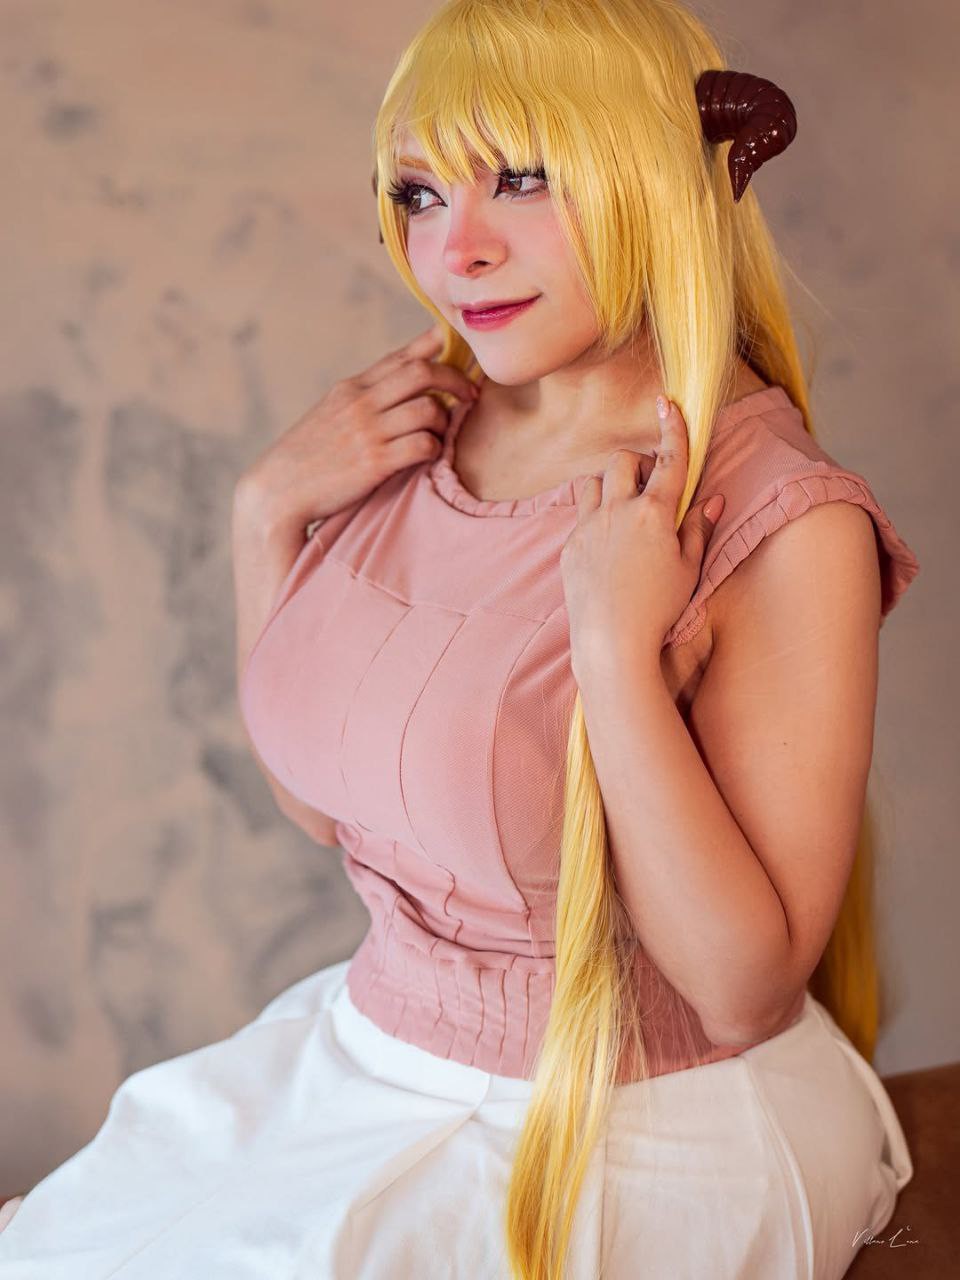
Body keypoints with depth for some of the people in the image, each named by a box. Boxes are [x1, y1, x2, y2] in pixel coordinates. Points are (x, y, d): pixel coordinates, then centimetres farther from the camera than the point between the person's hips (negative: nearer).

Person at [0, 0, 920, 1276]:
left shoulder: (782, 524, -20)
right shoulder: (426, 423, -2)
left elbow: (743, 990, -19)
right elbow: (322, 799, 7)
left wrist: (616, 644, -28)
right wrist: (267, 511, -5)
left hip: (651, 1126, -5)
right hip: (373, 1052, 6)